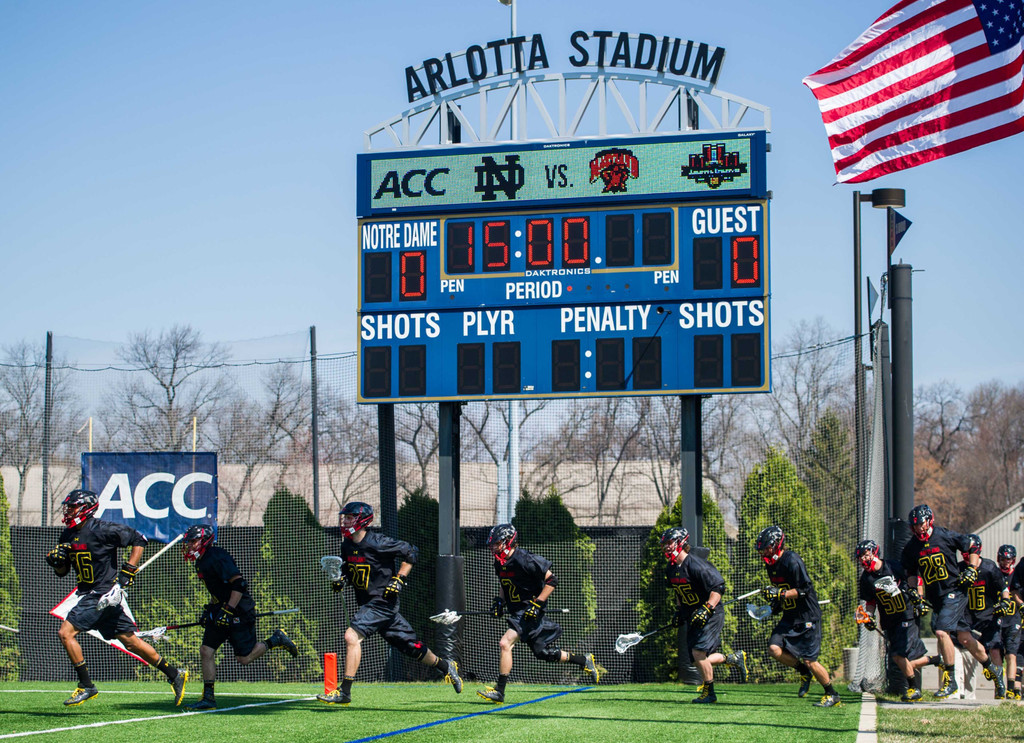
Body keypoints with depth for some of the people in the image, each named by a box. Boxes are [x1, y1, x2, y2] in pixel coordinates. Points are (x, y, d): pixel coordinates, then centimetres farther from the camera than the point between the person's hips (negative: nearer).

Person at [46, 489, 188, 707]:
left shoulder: (102, 530, -14)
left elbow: (139, 540, -10)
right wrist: (56, 560, -2)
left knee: (66, 632, -15)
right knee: (130, 641, 9)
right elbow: (62, 572, 20)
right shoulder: (68, 535, 11)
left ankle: (86, 686, -9)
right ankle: (174, 674, 18)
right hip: (89, 595, 8)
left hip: (105, 594, -8)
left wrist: (128, 572, -14)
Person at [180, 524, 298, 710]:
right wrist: (209, 609, 20)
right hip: (221, 610, 9)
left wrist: (228, 611, -27)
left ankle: (276, 640, 15)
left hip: (240, 611, -9)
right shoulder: (202, 562, 13)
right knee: (206, 650, -2)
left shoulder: (217, 558, -19)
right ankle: (208, 698, 1)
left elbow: (238, 583, -24)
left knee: (245, 658, -7)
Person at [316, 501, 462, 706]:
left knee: (351, 635, -21)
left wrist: (399, 579, -12)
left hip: (383, 602, -8)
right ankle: (446, 666, 34)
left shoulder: (377, 543, -17)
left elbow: (410, 552, -9)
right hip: (367, 603, 8)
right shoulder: (347, 544, 5)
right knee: (411, 646, 14)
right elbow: (348, 567, 24)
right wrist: (342, 579, 2)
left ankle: (344, 691, -19)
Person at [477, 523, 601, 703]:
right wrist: (499, 601, 12)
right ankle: (585, 661, 31)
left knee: (505, 643, -21)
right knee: (544, 653, 13)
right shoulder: (500, 563, 7)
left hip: (530, 612, -9)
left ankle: (499, 691, -19)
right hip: (516, 613, 9)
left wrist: (537, 604, -19)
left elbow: (552, 580, -15)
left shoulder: (525, 560, -18)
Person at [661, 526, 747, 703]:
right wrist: (679, 610, 13)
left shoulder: (695, 565, -22)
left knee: (698, 652, -18)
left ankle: (709, 693, -3)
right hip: (693, 616, 9)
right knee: (697, 659, 6)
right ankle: (735, 658, 27)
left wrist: (706, 609, -28)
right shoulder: (671, 569, 5)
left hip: (711, 615, -9)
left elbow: (718, 587, -22)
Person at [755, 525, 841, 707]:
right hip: (789, 617, 8)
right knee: (774, 648, -12)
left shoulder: (792, 561, -19)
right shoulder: (771, 564, 8)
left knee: (810, 661, -7)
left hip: (807, 617, -8)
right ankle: (803, 672, 12)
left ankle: (833, 695, 11)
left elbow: (805, 589, -21)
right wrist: (776, 604, 7)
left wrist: (780, 594, -26)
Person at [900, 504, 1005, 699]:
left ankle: (949, 680, -9)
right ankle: (993, 670, 29)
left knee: (941, 631, -20)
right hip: (936, 598, 5)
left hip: (954, 592, -5)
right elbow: (912, 573, 15)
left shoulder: (946, 536, -8)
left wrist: (971, 569, -7)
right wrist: (917, 595, 3)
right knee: (964, 638, 9)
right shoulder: (912, 548, 5)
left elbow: (972, 549, 4)